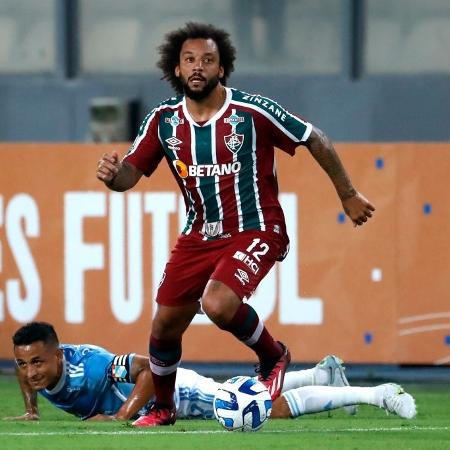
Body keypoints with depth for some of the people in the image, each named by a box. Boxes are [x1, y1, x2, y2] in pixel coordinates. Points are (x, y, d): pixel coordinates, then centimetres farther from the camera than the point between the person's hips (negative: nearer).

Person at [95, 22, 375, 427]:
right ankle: (163, 408, 32)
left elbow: (314, 140, -4)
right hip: (199, 237, 5)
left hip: (256, 232, -5)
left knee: (218, 304, -29)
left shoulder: (252, 111, -15)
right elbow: (131, 174, 2)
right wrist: (113, 174, -23)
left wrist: (348, 195, 3)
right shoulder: (164, 120, -2)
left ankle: (273, 356, 1)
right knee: (165, 325, 5)